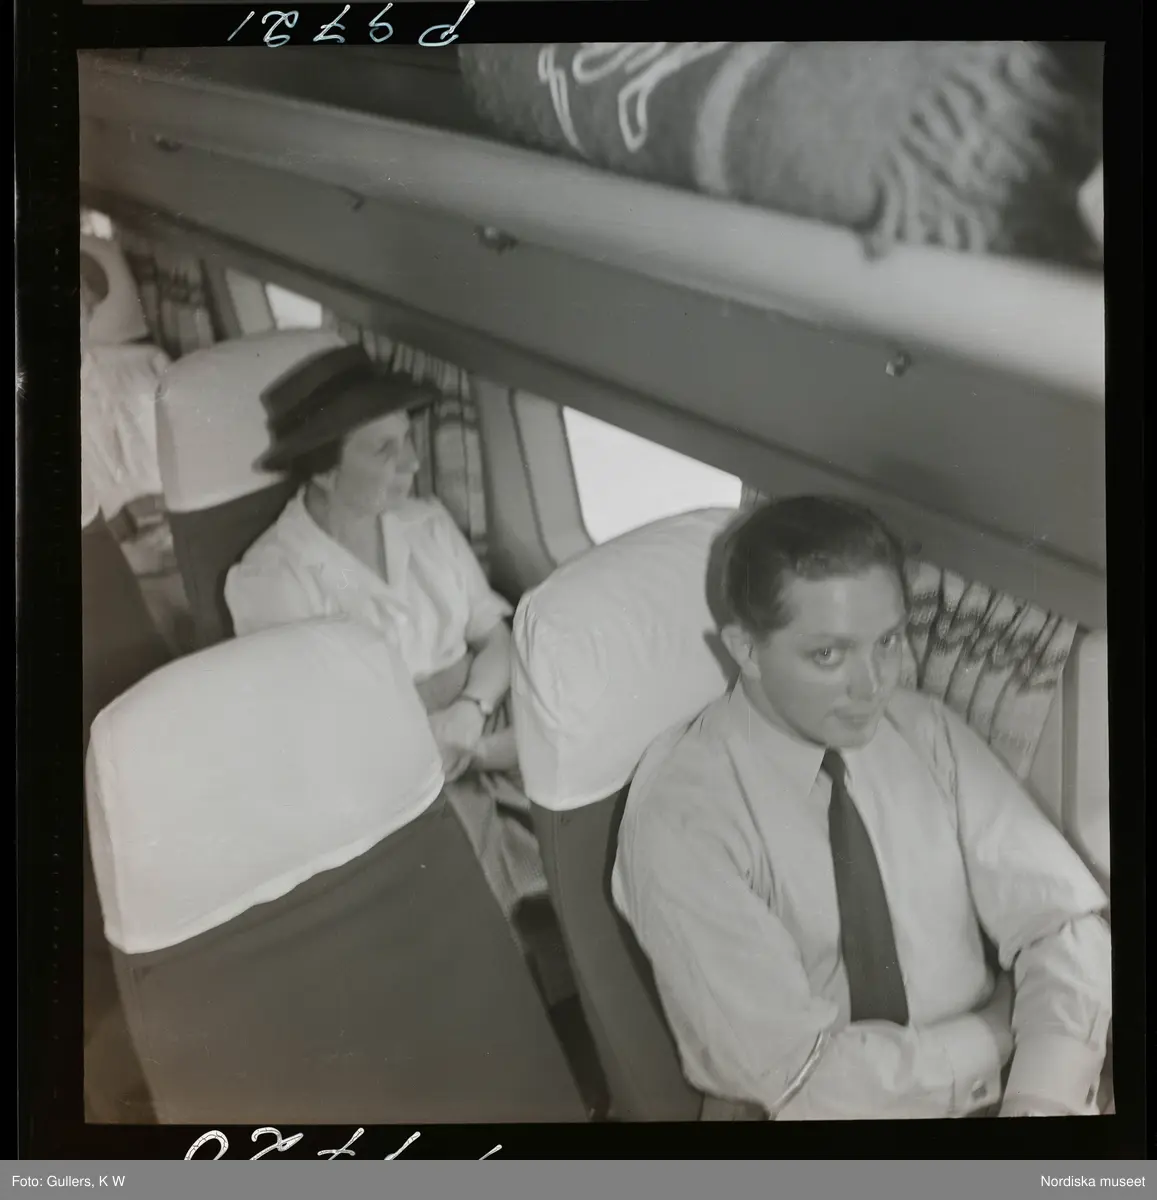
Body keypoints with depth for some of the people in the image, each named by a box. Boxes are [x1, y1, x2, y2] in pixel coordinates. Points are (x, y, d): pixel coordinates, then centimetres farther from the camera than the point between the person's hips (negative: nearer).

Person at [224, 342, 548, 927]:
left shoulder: (427, 522, 5)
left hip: (480, 730, 5)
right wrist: (480, 750, -16)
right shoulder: (272, 577, -12)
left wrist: (473, 709, -17)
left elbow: (497, 636, 5)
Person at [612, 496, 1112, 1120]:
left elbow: (1064, 919, -7)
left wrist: (1044, 1096, -23)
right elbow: (798, 1073, -19)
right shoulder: (680, 815, -18)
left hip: (995, 1088, 3)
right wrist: (1005, 1033, -12)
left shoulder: (929, 733, -4)